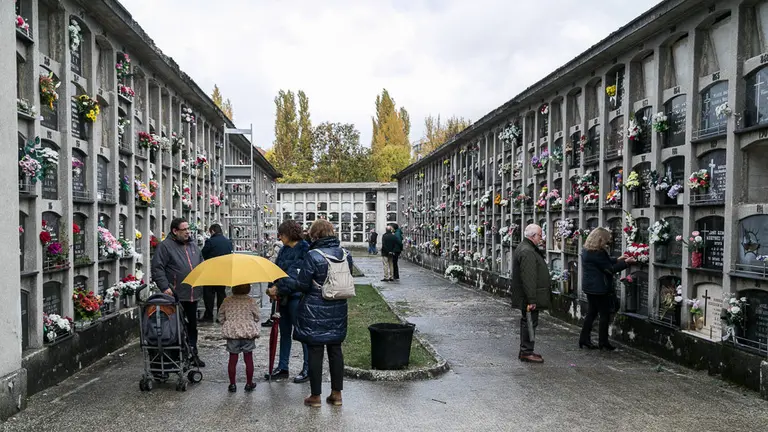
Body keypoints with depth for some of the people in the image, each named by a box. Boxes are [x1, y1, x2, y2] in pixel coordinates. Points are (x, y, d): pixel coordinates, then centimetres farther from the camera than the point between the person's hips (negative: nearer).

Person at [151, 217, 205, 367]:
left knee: (192, 326, 14)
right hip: (176, 296, -7)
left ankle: (193, 354, 24)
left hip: (193, 295, 7)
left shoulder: (193, 246, 16)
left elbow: (201, 265, 26)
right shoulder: (165, 246, -7)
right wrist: (165, 287, -18)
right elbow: (157, 268, -12)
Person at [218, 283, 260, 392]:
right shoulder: (251, 301, -7)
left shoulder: (227, 301, -2)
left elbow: (221, 316, 6)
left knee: (233, 359, 9)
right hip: (249, 332, -1)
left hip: (232, 333, 1)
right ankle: (249, 384, 15)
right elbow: (256, 317, -2)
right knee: (248, 359, 8)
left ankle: (232, 384, 14)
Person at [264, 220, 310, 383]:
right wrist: (272, 287, -6)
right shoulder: (284, 250, 12)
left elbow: (295, 275, -19)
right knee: (284, 332, 15)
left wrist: (278, 289, -19)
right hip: (283, 296, 8)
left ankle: (308, 368, 11)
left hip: (297, 296, -8)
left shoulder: (304, 250, -13)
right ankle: (282, 368, 26)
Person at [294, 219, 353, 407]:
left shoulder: (313, 256, -18)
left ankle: (315, 395, 16)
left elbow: (302, 285, -14)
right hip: (338, 311, 5)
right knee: (335, 350, 15)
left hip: (315, 311, -5)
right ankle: (336, 393, 23)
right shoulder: (346, 255, 0)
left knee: (315, 351, 6)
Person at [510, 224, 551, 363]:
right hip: (529, 297, -11)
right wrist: (531, 300, -26)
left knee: (528, 323, 16)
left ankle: (525, 351, 25)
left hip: (528, 297, 11)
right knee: (530, 323, -4)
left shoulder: (526, 249, 16)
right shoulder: (527, 252, -21)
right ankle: (526, 352, 4)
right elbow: (528, 278, -26)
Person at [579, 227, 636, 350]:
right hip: (599, 288, -10)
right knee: (605, 314, 2)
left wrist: (618, 260, 14)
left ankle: (584, 339, 18)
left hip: (590, 287, 10)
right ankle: (603, 342, 10)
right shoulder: (597, 253, -23)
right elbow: (610, 269, -16)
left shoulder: (587, 251, 8)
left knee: (592, 312, 16)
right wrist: (625, 262, -7)